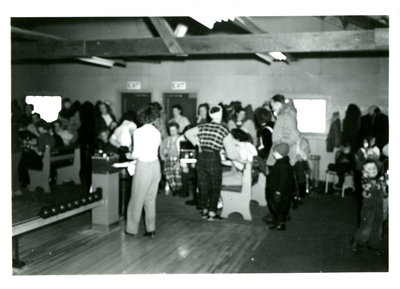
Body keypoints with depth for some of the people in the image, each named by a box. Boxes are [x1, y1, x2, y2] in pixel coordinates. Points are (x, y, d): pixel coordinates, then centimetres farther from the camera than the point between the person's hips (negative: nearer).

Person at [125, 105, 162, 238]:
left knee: (137, 199, 7)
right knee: (150, 199, 13)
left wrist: (129, 156, 8)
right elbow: (156, 150, 6)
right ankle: (151, 229, 16)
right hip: (155, 166, 5)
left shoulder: (138, 132, -11)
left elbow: (136, 154, -14)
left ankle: (132, 229, 18)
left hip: (143, 166, -5)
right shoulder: (157, 132, 4)